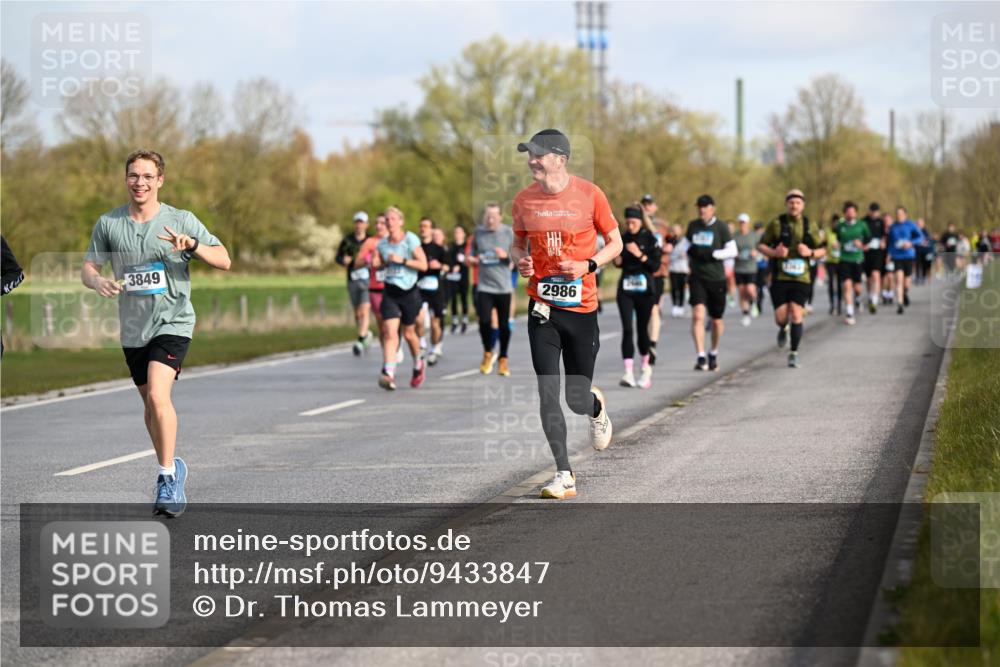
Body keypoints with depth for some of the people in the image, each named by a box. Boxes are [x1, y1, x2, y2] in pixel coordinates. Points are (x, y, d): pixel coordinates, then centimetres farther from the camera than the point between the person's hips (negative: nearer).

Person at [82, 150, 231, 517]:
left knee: (158, 395, -22)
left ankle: (167, 478, -14)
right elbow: (88, 267, 8)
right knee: (150, 404, 15)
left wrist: (192, 245, -23)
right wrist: (99, 282, -16)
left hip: (172, 322, -4)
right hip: (133, 328, 4)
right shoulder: (109, 223, 3)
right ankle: (172, 468, 35)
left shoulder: (181, 221, -4)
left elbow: (224, 260, -4)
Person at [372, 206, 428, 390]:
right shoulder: (382, 244, 7)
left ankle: (418, 364, 38)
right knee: (390, 333, -13)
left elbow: (423, 265, -12)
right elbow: (378, 264, 22)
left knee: (408, 333, 10)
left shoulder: (411, 240, -8)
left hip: (409, 292, -3)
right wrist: (376, 263, -1)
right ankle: (388, 373, -24)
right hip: (390, 293, 3)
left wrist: (402, 260, -20)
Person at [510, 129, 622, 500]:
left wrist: (588, 265, -13)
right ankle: (564, 475, -2)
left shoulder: (589, 194, -5)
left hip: (582, 307, -2)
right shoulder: (524, 200, 3)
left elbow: (615, 242, 4)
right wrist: (520, 260, -4)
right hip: (543, 308, 2)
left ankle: (596, 406, 42)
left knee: (577, 399, 4)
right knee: (547, 393, -8)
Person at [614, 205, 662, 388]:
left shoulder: (650, 239, -3)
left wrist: (640, 254, -20)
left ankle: (645, 366, 32)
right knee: (627, 329, -11)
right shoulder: (623, 239, 6)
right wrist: (617, 261, -3)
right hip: (625, 289, 2)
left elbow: (655, 266, -8)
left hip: (644, 289, -2)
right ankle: (629, 373, -17)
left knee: (642, 328, 7)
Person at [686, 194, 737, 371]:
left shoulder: (721, 227, -2)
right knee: (697, 315, -17)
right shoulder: (693, 226, 10)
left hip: (716, 278, -1)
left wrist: (712, 254, -19)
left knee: (716, 320, 9)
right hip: (697, 277, 2)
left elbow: (732, 250, -5)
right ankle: (701, 357, -19)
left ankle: (713, 354, 32)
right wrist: (689, 252, 1)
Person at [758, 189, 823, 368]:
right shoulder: (776, 224, 0)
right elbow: (761, 245, 7)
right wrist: (773, 253, -13)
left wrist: (810, 252, -10)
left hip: (801, 278, 0)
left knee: (796, 315, -10)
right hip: (779, 278, 0)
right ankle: (783, 329, 36)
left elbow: (821, 250, 12)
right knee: (780, 318, -2)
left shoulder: (809, 225, 5)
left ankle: (794, 353, 2)